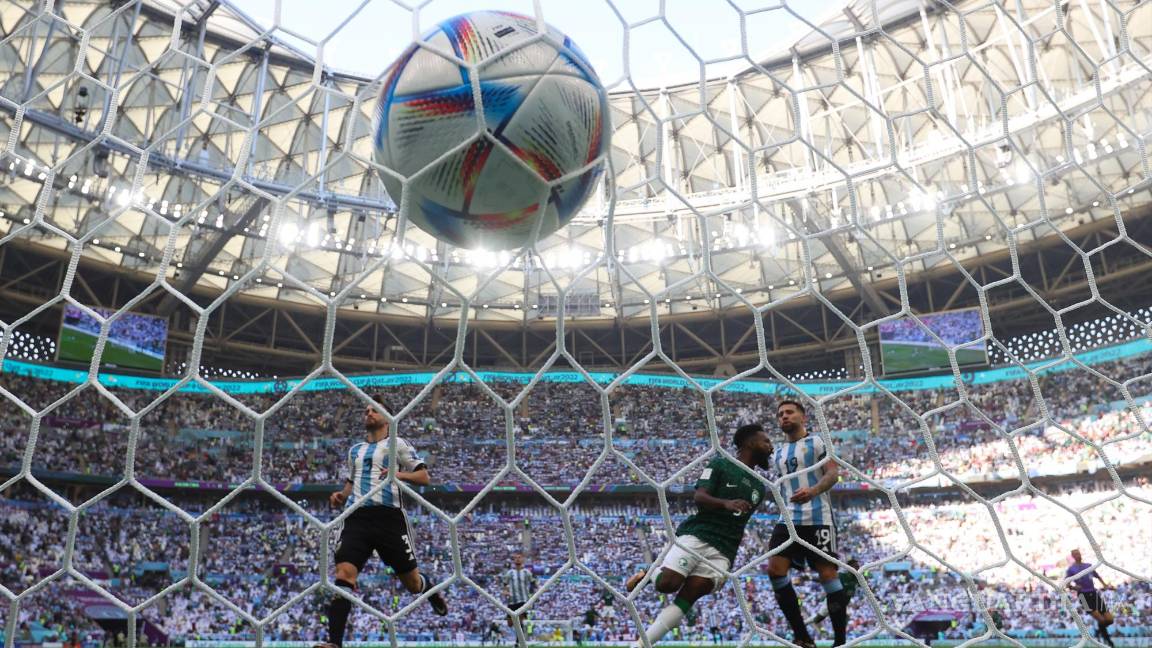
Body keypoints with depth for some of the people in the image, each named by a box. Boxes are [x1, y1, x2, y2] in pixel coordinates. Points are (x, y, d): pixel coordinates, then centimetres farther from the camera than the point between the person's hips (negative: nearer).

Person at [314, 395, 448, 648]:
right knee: (344, 575, -18)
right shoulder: (355, 450, 23)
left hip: (389, 516, -4)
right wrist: (342, 495, 13)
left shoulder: (397, 444, 7)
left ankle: (431, 589, 40)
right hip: (357, 518, 4)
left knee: (412, 583, 5)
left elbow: (424, 477, 2)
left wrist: (399, 474, -16)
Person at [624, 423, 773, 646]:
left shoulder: (759, 487, 21)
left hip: (722, 551, 4)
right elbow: (699, 497, -12)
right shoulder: (719, 465, 2)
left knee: (687, 597, -14)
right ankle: (645, 576, 11)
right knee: (667, 584, -22)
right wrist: (725, 504, -30)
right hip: (696, 535, -4)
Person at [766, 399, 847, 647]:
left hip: (817, 518, -6)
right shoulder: (777, 454, 20)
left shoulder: (817, 442, 2)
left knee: (827, 574, -6)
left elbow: (833, 473, -11)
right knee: (775, 570, -9)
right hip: (788, 519, 6)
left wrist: (813, 491, -29)